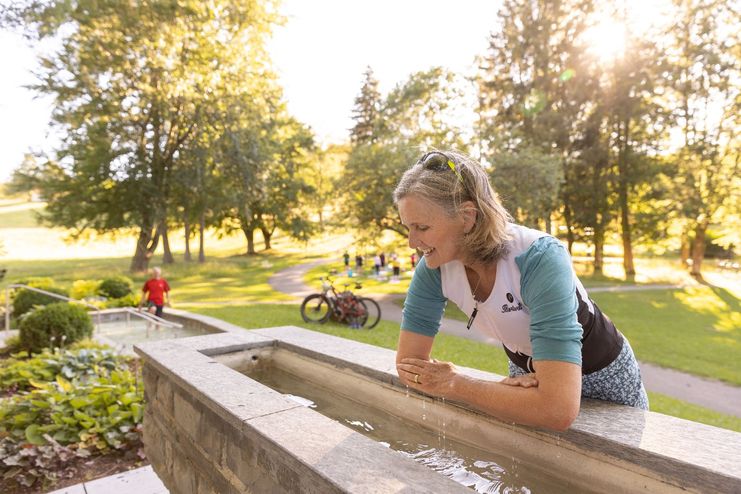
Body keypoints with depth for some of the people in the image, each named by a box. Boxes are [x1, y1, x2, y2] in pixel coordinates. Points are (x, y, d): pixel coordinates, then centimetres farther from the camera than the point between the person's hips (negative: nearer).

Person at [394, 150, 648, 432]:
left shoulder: (540, 260, -36)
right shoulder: (434, 266, -21)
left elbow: (558, 410, -43)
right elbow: (408, 363, -16)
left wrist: (454, 385, -31)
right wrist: (502, 389, -27)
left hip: (604, 382, -3)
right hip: (523, 378, 4)